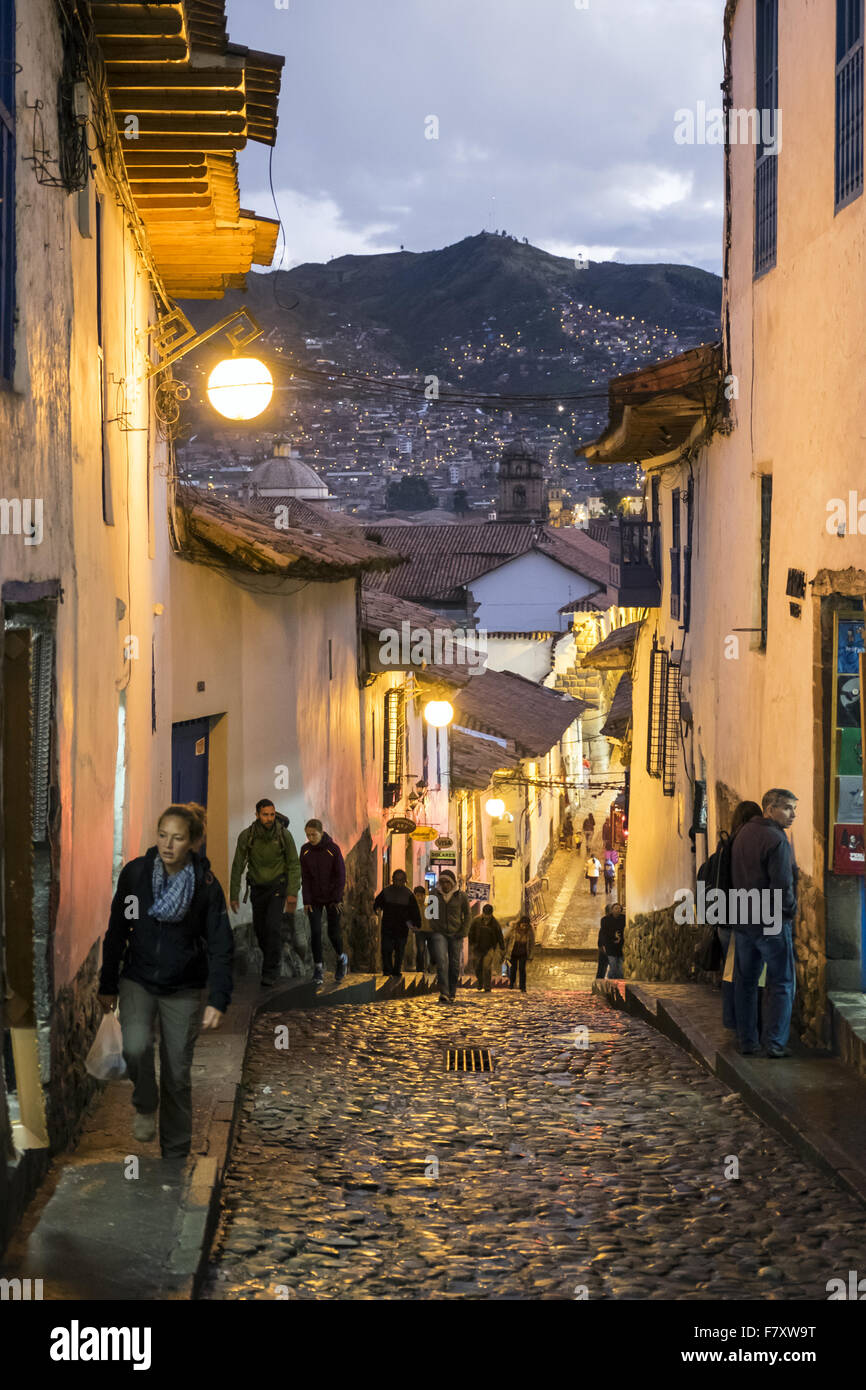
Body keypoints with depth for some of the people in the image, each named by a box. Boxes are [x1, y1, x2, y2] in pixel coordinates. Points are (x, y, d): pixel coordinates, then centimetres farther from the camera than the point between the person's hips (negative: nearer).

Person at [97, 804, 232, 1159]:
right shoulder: (135, 873, -7)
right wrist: (107, 986, 6)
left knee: (178, 1075, 4)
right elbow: (117, 931, 3)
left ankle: (175, 1152, 20)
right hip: (138, 979, 1)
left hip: (183, 989, -1)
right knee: (136, 1046, -24)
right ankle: (145, 1106, 6)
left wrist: (218, 1001, -17)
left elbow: (220, 946, -8)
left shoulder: (206, 885, -10)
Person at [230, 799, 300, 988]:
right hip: (257, 887, 2)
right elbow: (237, 866, -7)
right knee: (260, 929, 8)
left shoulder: (284, 835, -16)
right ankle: (272, 963, 33)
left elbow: (294, 864, -9)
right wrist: (233, 895, -7)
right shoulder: (246, 836, -14)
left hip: (278, 886, -2)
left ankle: (270, 972, -10)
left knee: (272, 927, -17)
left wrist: (293, 893, -16)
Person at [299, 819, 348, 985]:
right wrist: (306, 901, -6)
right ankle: (318, 968, 2)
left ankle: (342, 959, 28)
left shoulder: (333, 849, -11)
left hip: (332, 898, -2)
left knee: (333, 932, 0)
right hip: (314, 899, 2)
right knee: (315, 932, -7)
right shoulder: (305, 850, -3)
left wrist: (337, 898, -11)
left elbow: (341, 875, -7)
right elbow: (305, 877, -1)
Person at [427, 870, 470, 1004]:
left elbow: (467, 915, 10)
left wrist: (463, 932, 0)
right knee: (442, 961, -19)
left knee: (455, 965, 3)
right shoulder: (434, 894, 3)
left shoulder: (461, 896, 1)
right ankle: (443, 993, -25)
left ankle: (452, 994, 15)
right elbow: (429, 914, 13)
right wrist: (432, 929, 1)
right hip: (439, 934, -1)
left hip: (455, 934, 1)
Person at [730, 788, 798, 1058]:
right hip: (772, 923, -8)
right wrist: (789, 912, -5)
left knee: (745, 982, 13)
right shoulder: (776, 840, -17)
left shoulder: (743, 833, 9)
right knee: (781, 984, 2)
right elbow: (783, 884, -20)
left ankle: (747, 1042, 16)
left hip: (743, 920, 8)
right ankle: (775, 1044, -1)